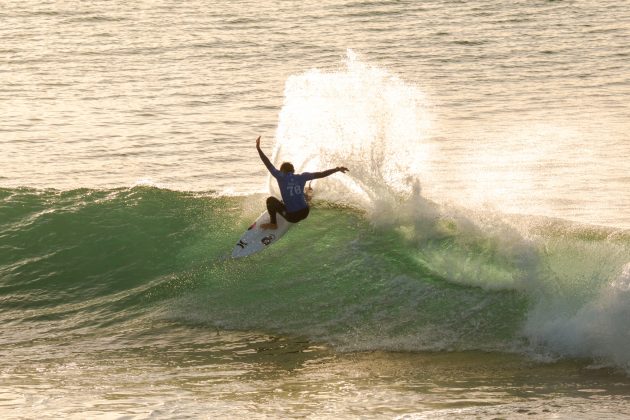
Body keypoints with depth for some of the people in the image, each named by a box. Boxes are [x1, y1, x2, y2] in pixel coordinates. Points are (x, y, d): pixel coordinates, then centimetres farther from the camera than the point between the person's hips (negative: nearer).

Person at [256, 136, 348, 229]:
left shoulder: (281, 177, -10)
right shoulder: (301, 177, 0)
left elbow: (268, 164, -11)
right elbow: (320, 174, 1)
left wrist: (258, 148, -7)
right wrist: (337, 169, 8)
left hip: (292, 216, -5)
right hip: (305, 213, 5)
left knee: (271, 200, 14)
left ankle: (273, 224, 13)